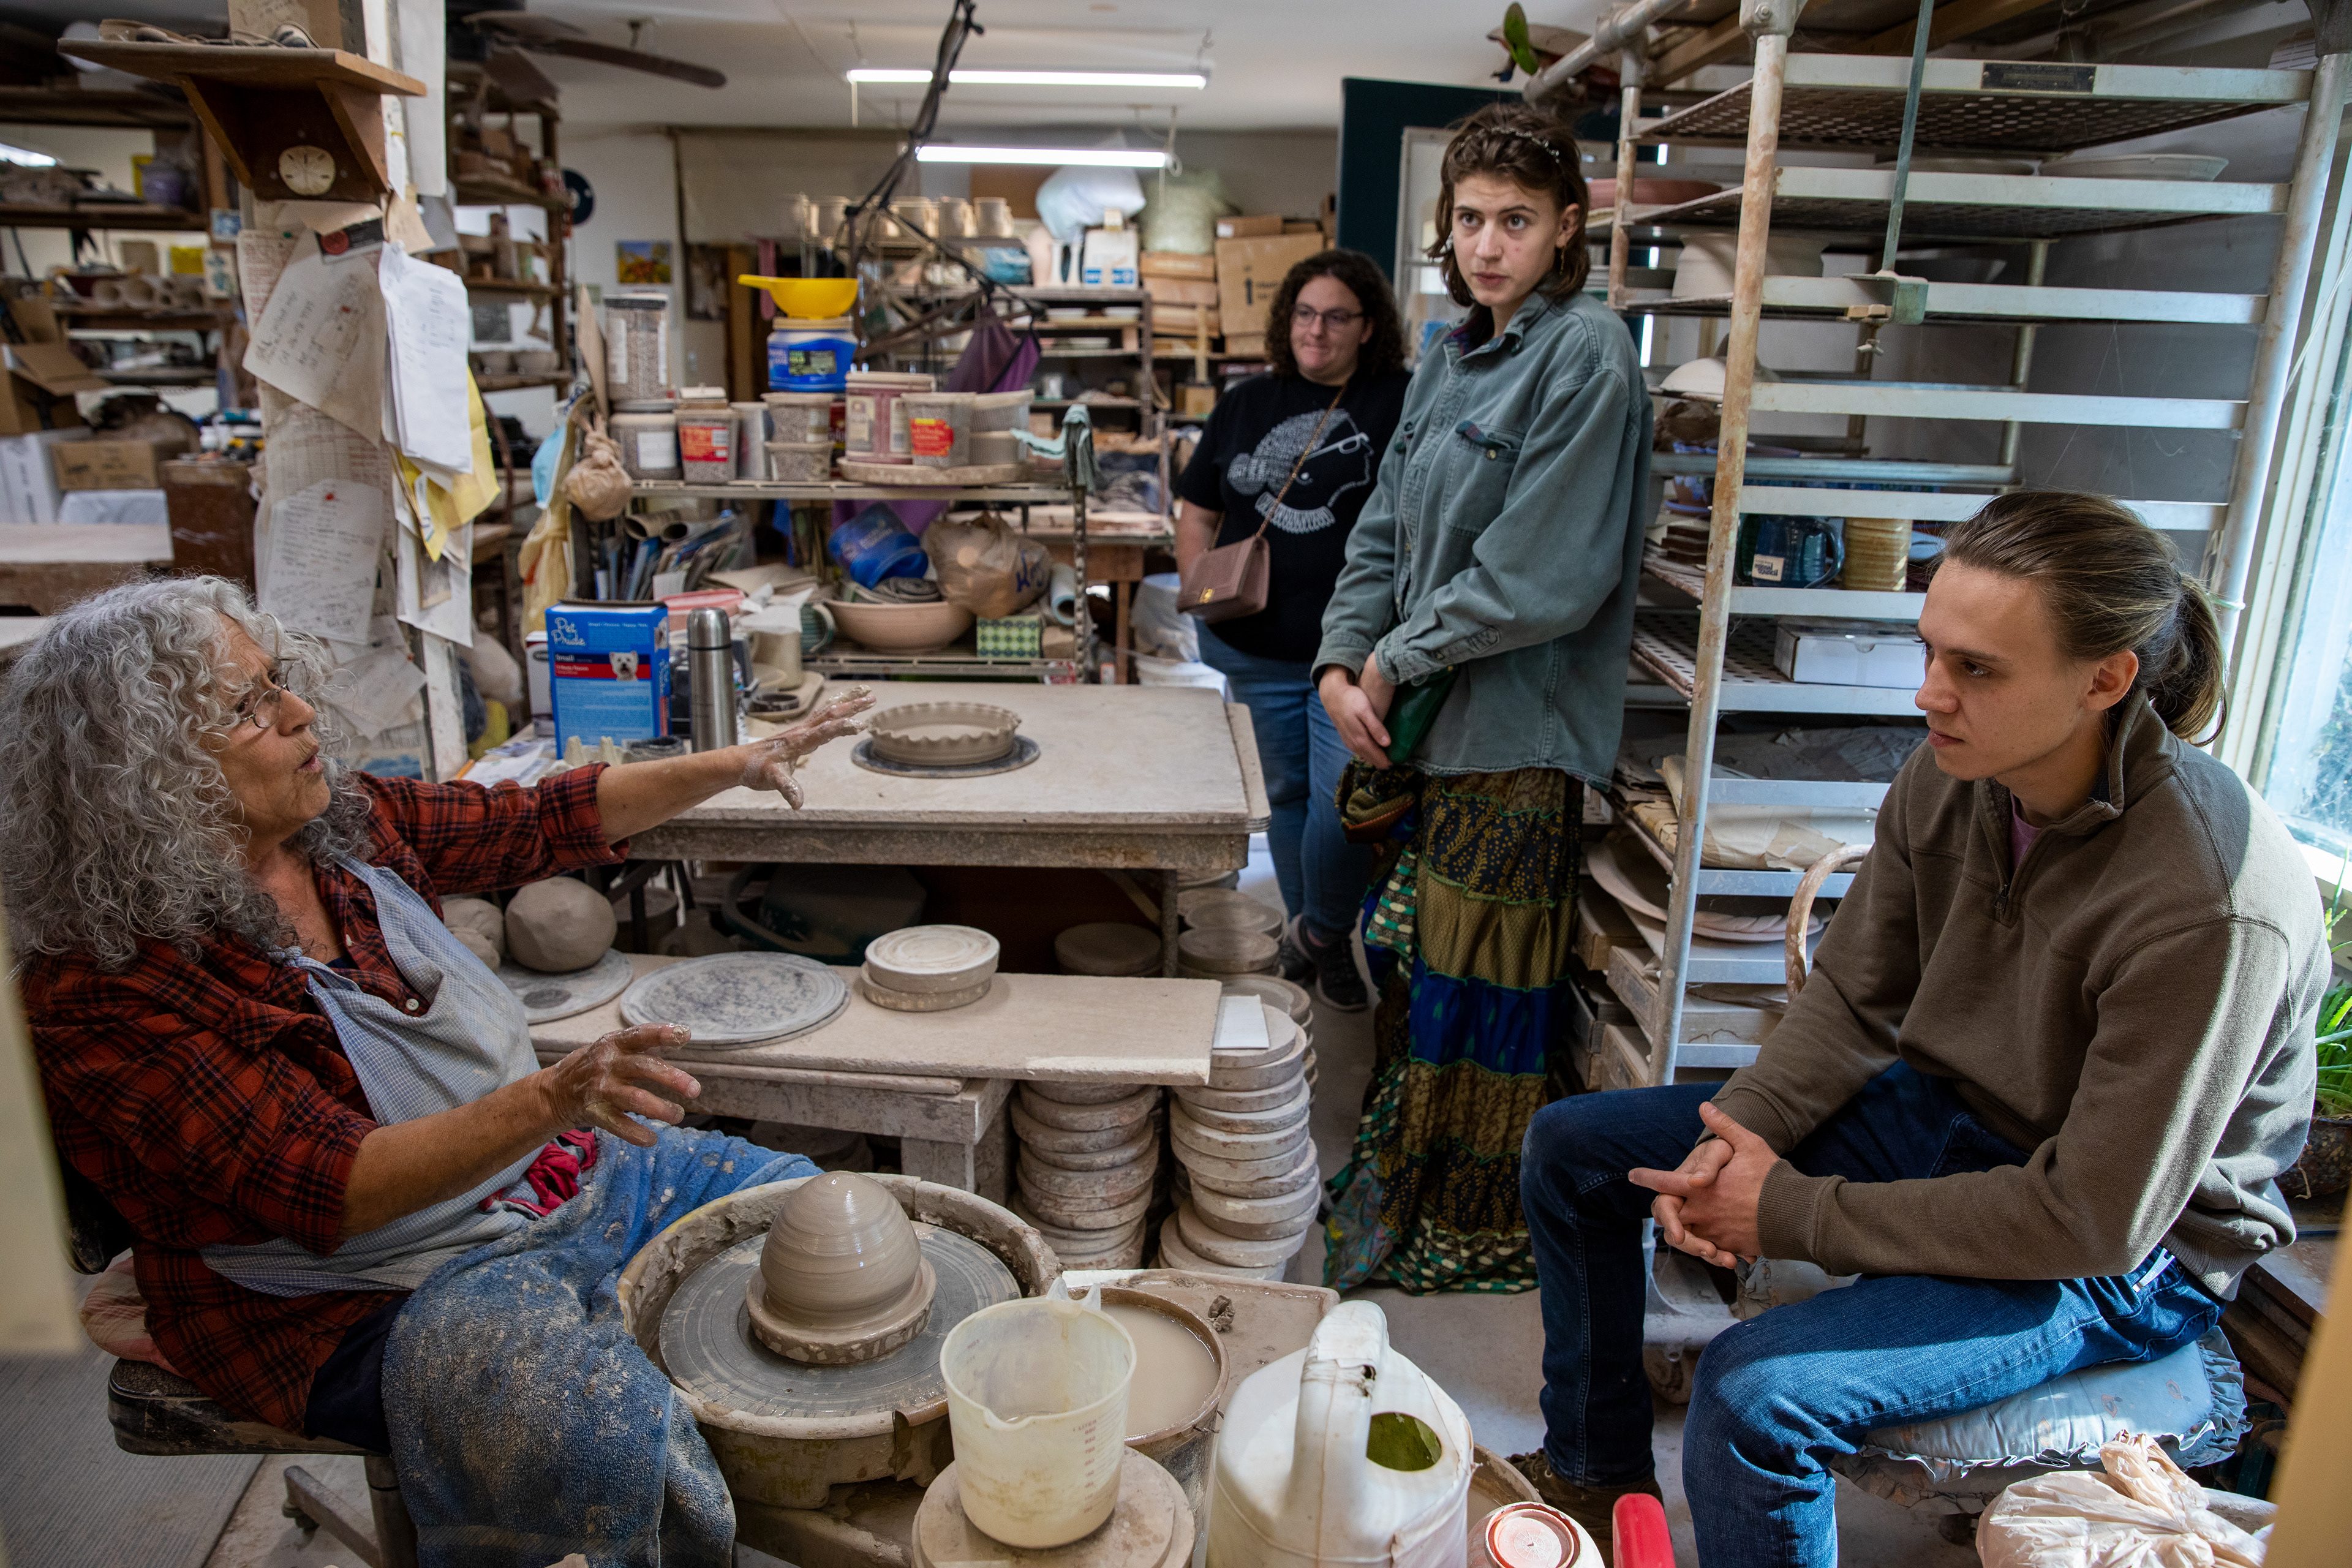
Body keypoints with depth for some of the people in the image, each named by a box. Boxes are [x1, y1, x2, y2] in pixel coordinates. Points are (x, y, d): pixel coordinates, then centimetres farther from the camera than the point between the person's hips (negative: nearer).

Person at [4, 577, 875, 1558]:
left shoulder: (349, 823, -3)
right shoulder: (105, 993, -22)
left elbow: (539, 825, 9)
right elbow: (332, 1191, -28)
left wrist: (733, 766, 5)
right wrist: (549, 1101, -44)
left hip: (567, 1173, 8)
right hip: (375, 1293, -7)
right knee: (603, 1422, -33)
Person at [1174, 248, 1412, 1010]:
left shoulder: (1400, 404, -2)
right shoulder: (1245, 404, 11)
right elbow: (1197, 513, 15)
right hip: (1262, 646, 4)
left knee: (1341, 798, -9)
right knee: (1287, 792, 15)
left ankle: (1323, 932, 17)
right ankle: (1307, 933, 33)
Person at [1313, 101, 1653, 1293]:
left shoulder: (1586, 356, -12)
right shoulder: (1453, 354, 13)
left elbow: (1544, 576, -19)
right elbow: (1387, 525, 13)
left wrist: (1400, 658, -11)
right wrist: (1343, 661, -2)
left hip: (1513, 736, -8)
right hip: (1417, 721, 8)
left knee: (1481, 991, 4)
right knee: (1407, 963, 18)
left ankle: (1480, 1234, 24)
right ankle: (1395, 1184, 39)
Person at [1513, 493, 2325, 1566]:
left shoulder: (2210, 913, -32)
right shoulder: (1953, 774, -12)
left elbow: (2093, 1222, -26)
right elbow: (1853, 998, -1)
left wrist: (1793, 1213, -23)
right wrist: (1738, 1133, -18)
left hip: (2125, 1257, -7)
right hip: (1940, 1111, 7)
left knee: (1757, 1388, -30)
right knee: (1573, 1147, 4)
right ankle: (1597, 1477, 23)